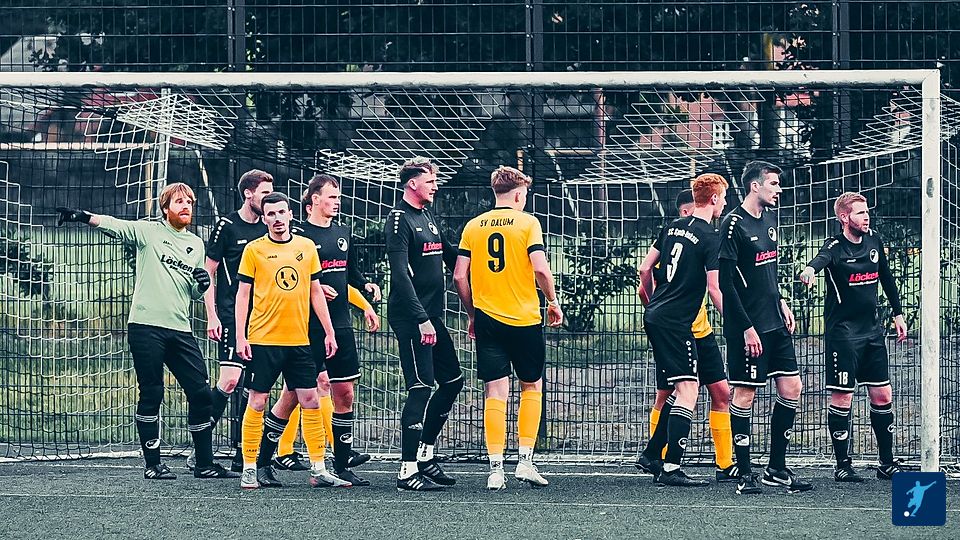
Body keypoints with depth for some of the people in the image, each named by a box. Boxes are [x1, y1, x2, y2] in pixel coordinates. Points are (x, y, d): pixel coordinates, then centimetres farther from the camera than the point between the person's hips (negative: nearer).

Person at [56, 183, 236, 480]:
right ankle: (153, 464, 7)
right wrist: (84, 217, -35)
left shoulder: (196, 245, 17)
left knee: (201, 393, 3)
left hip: (180, 329, 5)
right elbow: (115, 226, -16)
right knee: (151, 396, -2)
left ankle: (204, 463, 13)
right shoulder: (149, 231, 2)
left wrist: (202, 285, 1)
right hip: (146, 325, -5)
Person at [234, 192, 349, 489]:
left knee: (310, 400, 2)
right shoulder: (254, 250, -1)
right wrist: (240, 337, -7)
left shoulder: (307, 247, 9)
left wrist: (329, 332, 10)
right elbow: (243, 294, 0)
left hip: (298, 340, 3)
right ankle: (250, 469, 6)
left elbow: (315, 292, 14)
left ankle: (318, 470, 6)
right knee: (257, 401, -1)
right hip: (263, 339, -3)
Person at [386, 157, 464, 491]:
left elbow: (450, 257, 30)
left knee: (452, 382, 13)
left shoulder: (427, 218, 18)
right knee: (421, 389, -11)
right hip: (411, 318, -10)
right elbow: (401, 274, -19)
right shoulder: (400, 219, -11)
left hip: (432, 316, 10)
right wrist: (421, 319, -24)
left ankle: (424, 455, 23)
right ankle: (408, 470, -10)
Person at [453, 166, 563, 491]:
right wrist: (553, 301, 3)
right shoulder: (526, 222, -4)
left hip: (487, 318, 3)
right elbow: (540, 268, -13)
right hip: (525, 318, -2)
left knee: (495, 393, 2)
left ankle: (495, 469, -4)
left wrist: (472, 314, 15)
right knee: (532, 385, 14)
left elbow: (460, 276, 3)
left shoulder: (474, 226, 6)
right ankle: (525, 461, 8)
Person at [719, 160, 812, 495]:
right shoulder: (734, 224, -13)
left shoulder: (769, 219, 13)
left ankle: (777, 468, 15)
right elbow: (725, 282, -16)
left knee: (791, 388, 6)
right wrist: (747, 327, -18)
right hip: (748, 326, -8)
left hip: (775, 323, 8)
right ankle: (745, 473, 3)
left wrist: (781, 303, 14)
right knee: (745, 393, -3)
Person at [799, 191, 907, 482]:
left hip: (872, 331, 6)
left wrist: (898, 314, 22)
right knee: (842, 398, -4)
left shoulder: (874, 241, 7)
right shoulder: (835, 247, -13)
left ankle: (887, 463, 17)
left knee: (882, 395, 7)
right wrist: (811, 269, -60)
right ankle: (842, 465, 5)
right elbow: (822, 259, -37)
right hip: (842, 332, -6)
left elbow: (887, 278, 21)